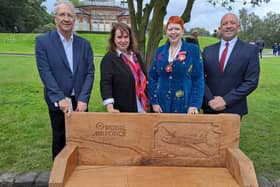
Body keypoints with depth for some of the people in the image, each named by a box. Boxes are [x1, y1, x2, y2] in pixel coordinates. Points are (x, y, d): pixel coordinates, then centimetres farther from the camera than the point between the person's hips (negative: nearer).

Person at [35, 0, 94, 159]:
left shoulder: (84, 44, 4)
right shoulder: (43, 41, -5)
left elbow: (90, 72, -2)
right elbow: (45, 72, -11)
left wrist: (83, 99, -12)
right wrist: (60, 99, -19)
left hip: (80, 101, 2)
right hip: (58, 102, -2)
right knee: (60, 139, 14)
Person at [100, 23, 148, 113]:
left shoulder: (136, 56, 11)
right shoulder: (108, 58, -8)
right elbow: (105, 83, -17)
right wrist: (110, 107, -29)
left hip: (141, 109, 6)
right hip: (121, 111, -6)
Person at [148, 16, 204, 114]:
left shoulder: (193, 50, -2)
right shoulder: (160, 51, 6)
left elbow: (198, 79, -5)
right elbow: (152, 77, 8)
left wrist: (194, 105, -13)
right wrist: (154, 101, -1)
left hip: (184, 106, -2)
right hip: (162, 105, 3)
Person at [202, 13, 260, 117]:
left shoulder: (250, 50, -2)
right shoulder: (208, 50, 5)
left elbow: (251, 81, -8)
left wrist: (226, 100, -15)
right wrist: (210, 100, -13)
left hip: (234, 109, -2)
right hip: (209, 108, 2)